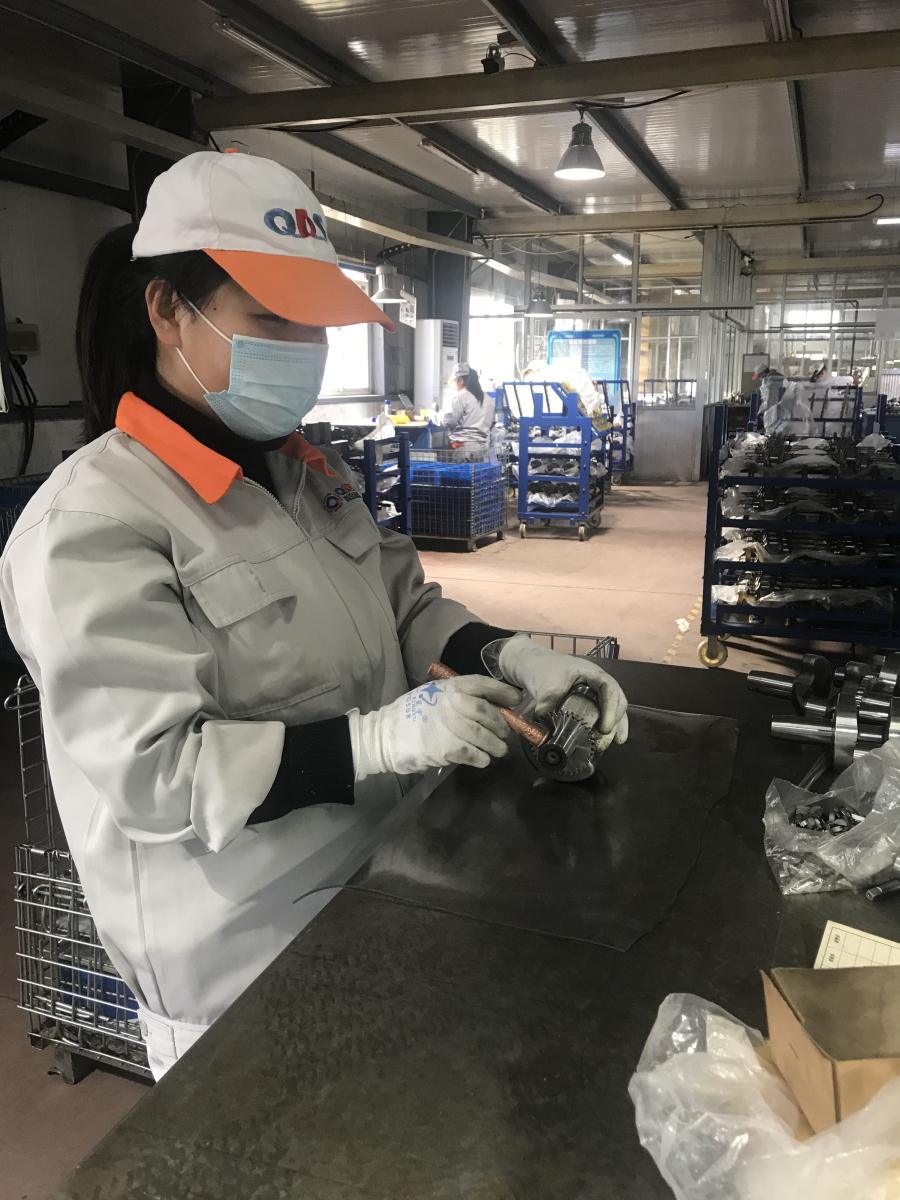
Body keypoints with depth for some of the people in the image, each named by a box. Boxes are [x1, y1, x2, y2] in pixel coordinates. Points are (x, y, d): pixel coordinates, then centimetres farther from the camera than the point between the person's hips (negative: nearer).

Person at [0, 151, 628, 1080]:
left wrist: (508, 656, -10)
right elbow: (146, 772, -26)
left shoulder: (306, 470, 4)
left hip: (371, 896, 7)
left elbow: (404, 601, 9)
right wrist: (380, 738, -33)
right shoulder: (93, 523, -22)